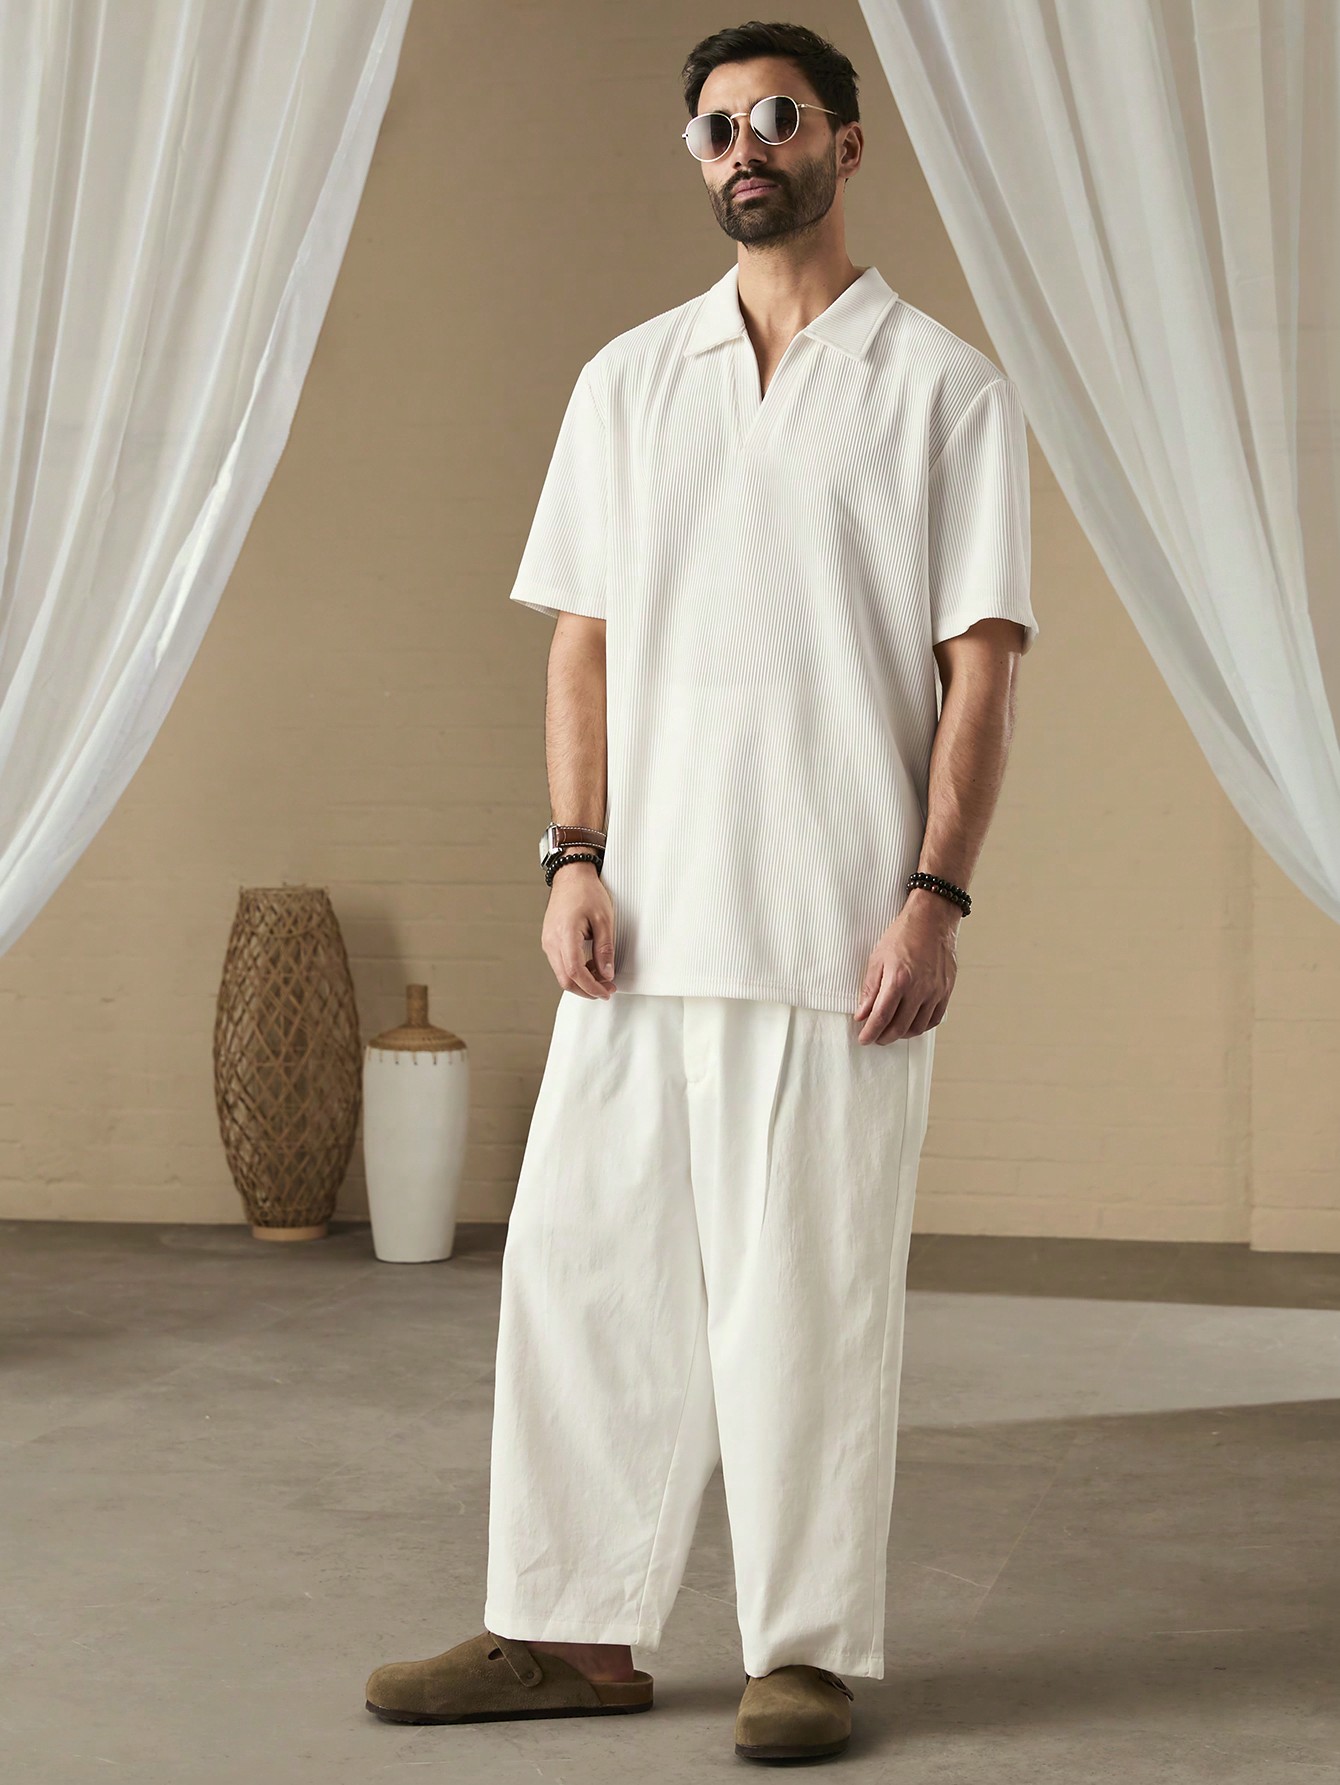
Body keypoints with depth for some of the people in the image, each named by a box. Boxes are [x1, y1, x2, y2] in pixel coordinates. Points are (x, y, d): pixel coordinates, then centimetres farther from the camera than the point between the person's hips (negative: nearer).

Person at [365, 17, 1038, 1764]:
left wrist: (937, 896, -12)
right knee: (581, 1266, 6)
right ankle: (576, 1631, 18)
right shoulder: (627, 379, 13)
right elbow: (583, 637, 11)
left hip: (837, 930, -4)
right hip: (646, 915, 4)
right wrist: (574, 862, 0)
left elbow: (980, 667, -3)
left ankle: (809, 1650, 14)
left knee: (808, 1294, 0)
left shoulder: (942, 387, 2)